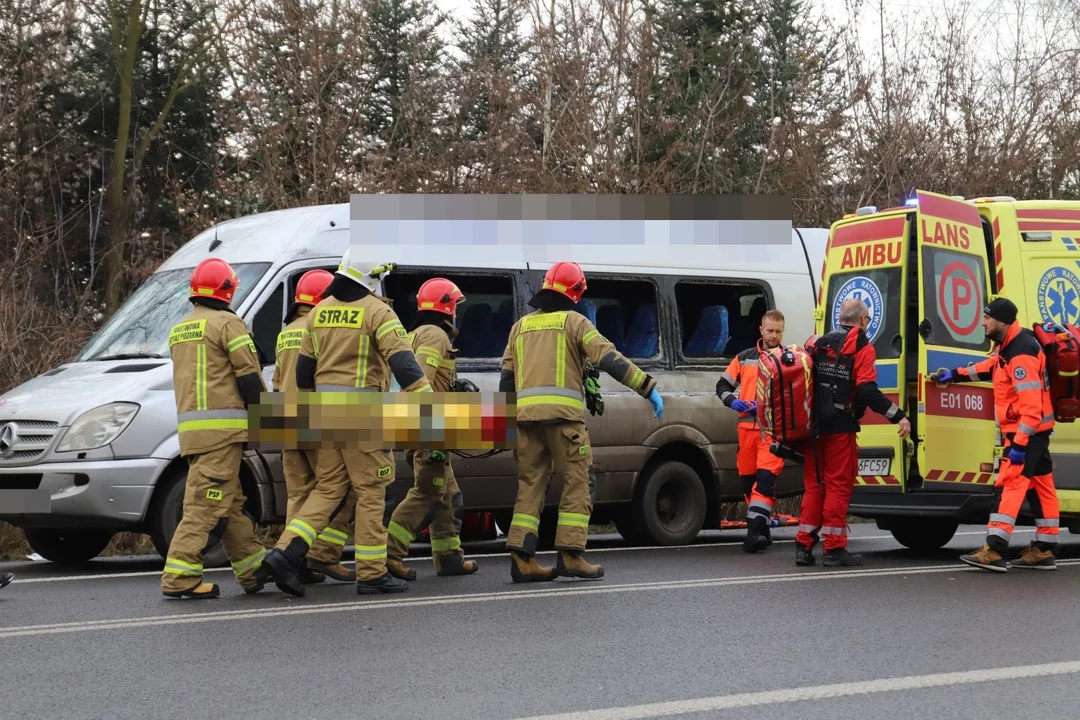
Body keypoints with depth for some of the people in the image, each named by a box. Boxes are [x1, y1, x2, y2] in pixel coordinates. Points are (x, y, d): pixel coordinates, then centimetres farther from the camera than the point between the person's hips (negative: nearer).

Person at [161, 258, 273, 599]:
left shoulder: (179, 330, 20)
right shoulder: (227, 322, -6)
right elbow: (249, 376, -10)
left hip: (190, 425, 8)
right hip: (221, 426, -8)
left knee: (230, 504, 15)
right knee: (206, 505, -10)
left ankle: (254, 570, 21)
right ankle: (179, 577, -15)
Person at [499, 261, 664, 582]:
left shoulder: (521, 326, 19)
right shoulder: (573, 321, 3)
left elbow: (506, 378, 18)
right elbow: (609, 359, -7)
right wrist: (649, 389, -7)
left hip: (527, 414, 5)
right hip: (563, 415, -5)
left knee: (530, 484, 7)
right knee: (578, 483, 2)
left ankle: (521, 558, 0)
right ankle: (570, 555, -6)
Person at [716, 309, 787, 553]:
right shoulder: (745, 358, 14)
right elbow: (723, 385, 18)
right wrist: (732, 401, -3)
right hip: (747, 427, 4)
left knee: (765, 478, -17)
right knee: (748, 479, 8)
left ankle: (756, 529, -22)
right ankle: (761, 528, 19)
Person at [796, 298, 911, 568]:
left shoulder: (817, 344, 11)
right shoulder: (862, 348, -6)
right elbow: (867, 391, -17)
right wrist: (898, 416, -16)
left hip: (814, 427, 6)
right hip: (840, 429, -6)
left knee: (814, 485, 12)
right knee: (839, 485, 0)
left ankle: (804, 546, 10)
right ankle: (834, 549, 0)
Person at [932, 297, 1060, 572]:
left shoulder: (1021, 354, -24)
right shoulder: (1008, 345, 7)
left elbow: (1031, 405, -28)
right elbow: (990, 367, 28)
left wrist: (1019, 443, -28)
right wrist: (955, 375, 24)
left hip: (1028, 430, -10)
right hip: (1034, 430, 10)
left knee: (1009, 485, -14)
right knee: (1040, 485, 12)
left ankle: (994, 551, -19)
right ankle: (1044, 551, 18)